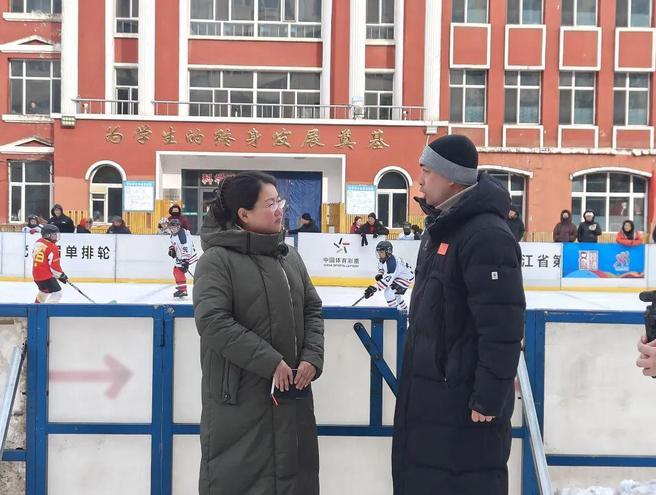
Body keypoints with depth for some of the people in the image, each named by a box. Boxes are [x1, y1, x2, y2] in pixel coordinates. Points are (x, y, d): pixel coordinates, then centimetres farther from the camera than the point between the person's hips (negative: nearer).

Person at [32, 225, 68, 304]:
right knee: (57, 293, -9)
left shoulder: (38, 243, 8)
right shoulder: (52, 247, -18)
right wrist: (62, 275, -3)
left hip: (36, 274, 10)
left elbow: (34, 255, 22)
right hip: (46, 275, -10)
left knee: (44, 290, 33)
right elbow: (54, 265, -19)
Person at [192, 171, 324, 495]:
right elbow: (213, 322, -20)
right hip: (239, 397, -6)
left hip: (292, 390, 7)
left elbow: (312, 309, 13)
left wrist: (312, 357, -3)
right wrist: (270, 362, -20)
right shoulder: (217, 259, -11)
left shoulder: (289, 256, 11)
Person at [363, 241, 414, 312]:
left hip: (406, 277, -11)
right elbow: (381, 268, 17)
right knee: (395, 294, 27)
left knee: (388, 291, -21)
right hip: (397, 276, 11)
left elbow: (387, 279, -40)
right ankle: (404, 310, 46)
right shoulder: (382, 259, -6)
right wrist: (379, 275, -6)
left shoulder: (392, 262, -35)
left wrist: (375, 288, -45)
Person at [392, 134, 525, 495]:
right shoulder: (441, 227, 11)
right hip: (426, 391, 10)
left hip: (462, 400, -10)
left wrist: (488, 400, -21)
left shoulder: (486, 235, -21)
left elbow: (502, 328, -25)